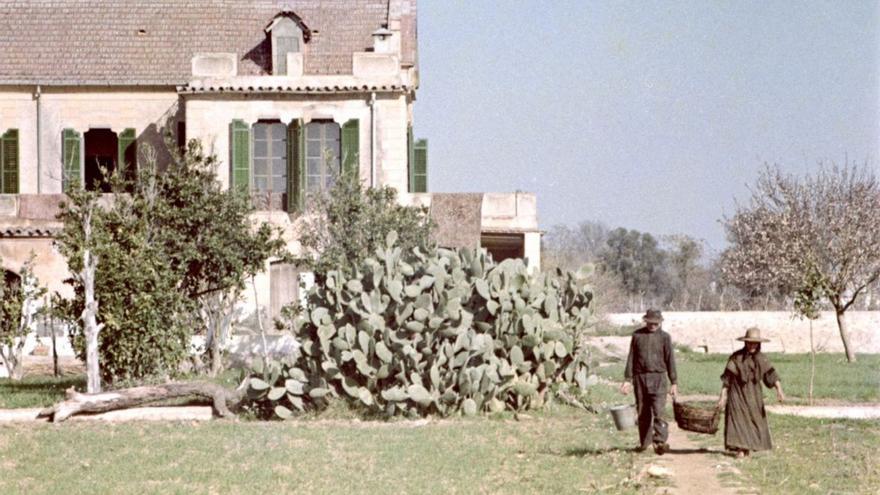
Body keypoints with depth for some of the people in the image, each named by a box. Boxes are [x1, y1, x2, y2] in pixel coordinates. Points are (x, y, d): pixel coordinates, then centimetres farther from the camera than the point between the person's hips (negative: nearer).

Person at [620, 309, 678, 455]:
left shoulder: (664, 337, 3)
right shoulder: (637, 335, 7)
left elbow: (670, 360, 4)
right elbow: (631, 358, 10)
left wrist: (673, 383, 2)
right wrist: (628, 379, 5)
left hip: (658, 378, -2)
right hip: (640, 377, 2)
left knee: (658, 411, -14)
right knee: (642, 413, 9)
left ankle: (660, 442, -17)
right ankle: (644, 442, 20)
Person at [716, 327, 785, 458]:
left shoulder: (761, 359, 1)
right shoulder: (736, 357, -8)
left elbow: (772, 376, -10)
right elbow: (727, 378, -5)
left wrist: (779, 390, -26)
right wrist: (723, 396, -9)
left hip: (754, 396, 4)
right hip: (738, 393, -4)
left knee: (755, 420, 5)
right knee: (738, 420, -10)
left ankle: (747, 448, 18)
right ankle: (739, 449, -12)